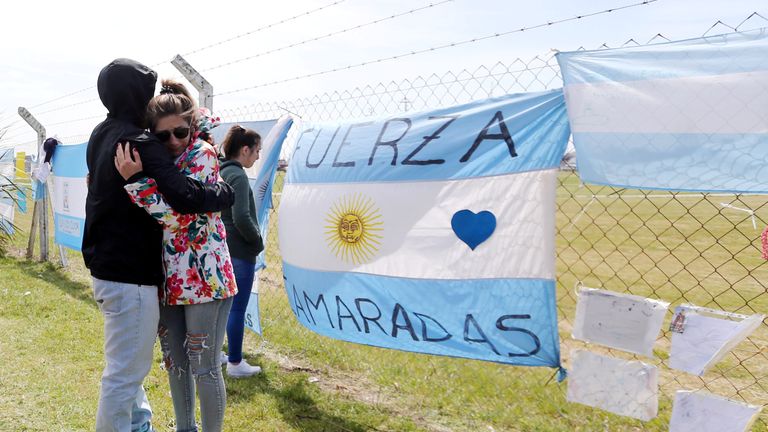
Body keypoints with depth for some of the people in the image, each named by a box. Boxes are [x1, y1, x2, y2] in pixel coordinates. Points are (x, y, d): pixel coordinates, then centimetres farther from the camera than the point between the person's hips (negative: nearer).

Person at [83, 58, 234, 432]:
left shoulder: (102, 135, 9)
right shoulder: (140, 143, -20)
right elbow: (186, 198, -31)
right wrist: (225, 191, -11)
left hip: (105, 266, 10)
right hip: (130, 274, -10)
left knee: (128, 362, 23)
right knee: (125, 372, -1)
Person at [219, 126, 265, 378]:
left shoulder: (219, 172, 9)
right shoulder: (237, 175, -17)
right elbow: (242, 218, -24)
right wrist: (258, 242, -9)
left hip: (221, 249, 9)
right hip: (240, 253, -9)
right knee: (238, 308, 2)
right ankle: (235, 364, 12)